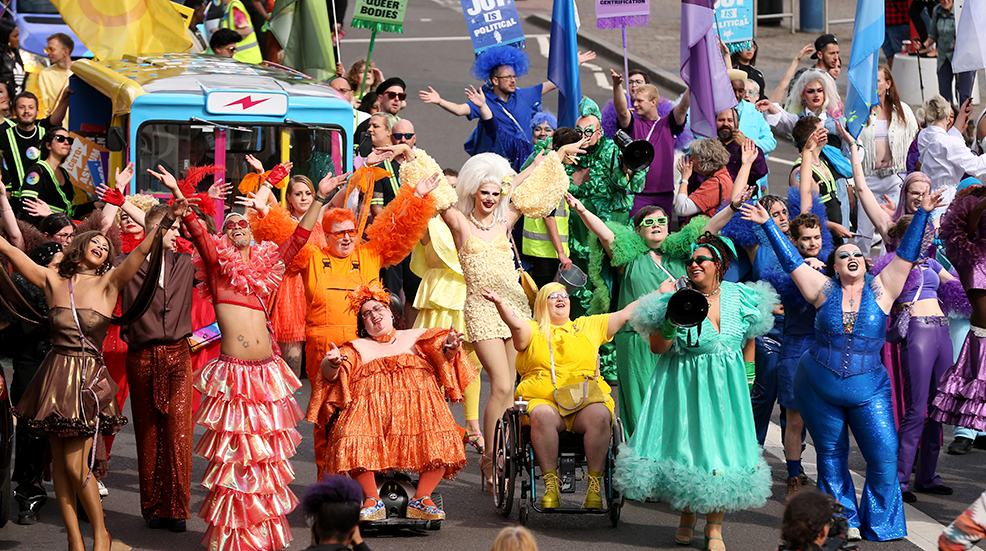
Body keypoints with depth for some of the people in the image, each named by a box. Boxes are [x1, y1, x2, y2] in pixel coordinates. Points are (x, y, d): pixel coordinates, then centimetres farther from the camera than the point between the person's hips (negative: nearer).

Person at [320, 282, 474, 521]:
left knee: (440, 438, -31)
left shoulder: (416, 338, 27)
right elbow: (330, 374, 10)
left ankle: (421, 499, -19)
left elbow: (441, 351, 8)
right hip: (370, 403, 0)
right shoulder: (358, 348, 26)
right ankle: (372, 501, -21)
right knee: (352, 440, -33)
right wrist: (333, 362, -14)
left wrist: (450, 348, -17)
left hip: (417, 401, 0)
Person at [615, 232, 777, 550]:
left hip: (726, 387, 2)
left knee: (720, 449, -2)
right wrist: (672, 315, -24)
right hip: (684, 387, -2)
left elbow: (748, 338, 17)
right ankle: (687, 516, 25)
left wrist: (747, 377, 13)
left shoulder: (740, 297, 1)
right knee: (686, 446, 2)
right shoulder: (676, 298, -8)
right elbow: (657, 348, -11)